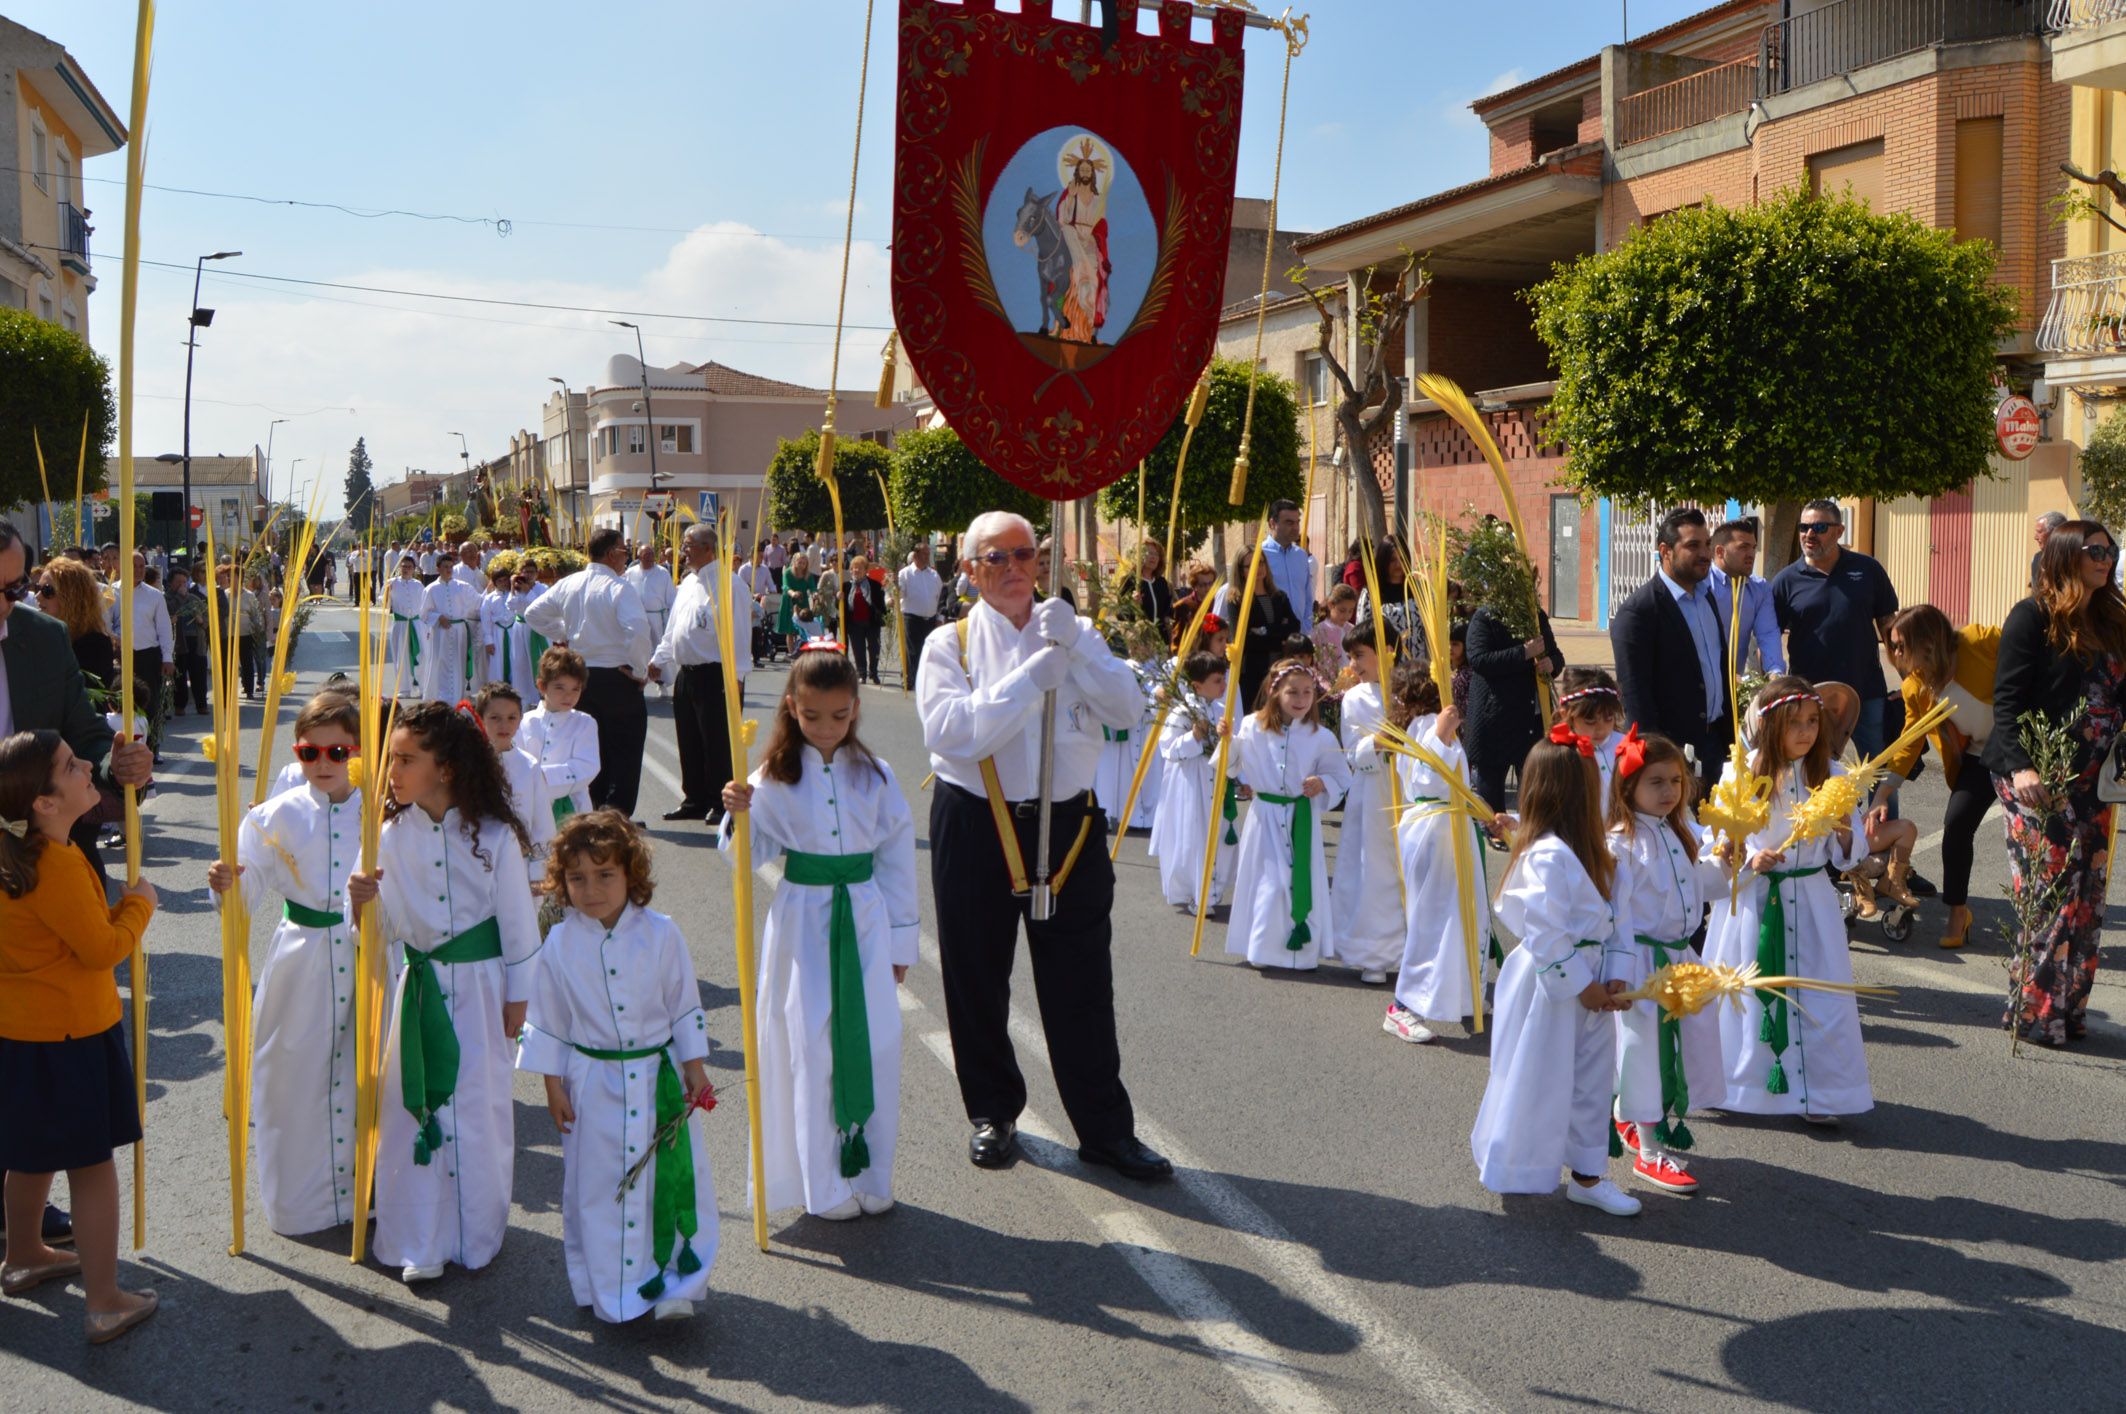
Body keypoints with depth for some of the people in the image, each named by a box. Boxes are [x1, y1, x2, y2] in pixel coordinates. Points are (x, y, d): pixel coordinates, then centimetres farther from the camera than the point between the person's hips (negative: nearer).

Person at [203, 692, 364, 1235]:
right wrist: (226, 882, -26)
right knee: (293, 1077, 6)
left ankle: (364, 1193, 26)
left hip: (364, 959, 0)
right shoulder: (277, 816, -1)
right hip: (300, 964, 0)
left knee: (364, 1076, 6)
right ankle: (298, 1201, 23)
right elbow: (249, 890, -5)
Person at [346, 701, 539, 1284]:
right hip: (417, 986, 3)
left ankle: (477, 1231, 23)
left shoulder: (493, 836, -11)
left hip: (478, 987, -3)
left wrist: (516, 999, -1)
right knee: (412, 1106, 5)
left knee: (477, 1106, 4)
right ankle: (419, 1241, 18)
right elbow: (380, 930, 2)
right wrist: (362, 903, -20)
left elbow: (518, 922, -4)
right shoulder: (392, 835, -2)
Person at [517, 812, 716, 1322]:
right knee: (597, 1188, 8)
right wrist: (553, 1086, 1)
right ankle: (607, 1289, 23)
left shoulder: (661, 934, -8)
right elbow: (547, 1021, 2)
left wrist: (695, 1067, 1)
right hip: (593, 1084, 0)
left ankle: (675, 1285, 16)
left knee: (672, 1180, 3)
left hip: (659, 1079, 0)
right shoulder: (559, 945, -7)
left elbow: (685, 1006, 1)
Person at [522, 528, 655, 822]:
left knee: (593, 745, 18)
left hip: (581, 674, 7)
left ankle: (594, 809, 25)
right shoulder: (619, 588, -16)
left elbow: (533, 613, 16)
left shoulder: (568, 585, 5)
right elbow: (638, 630, -30)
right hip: (617, 678, -7)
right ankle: (619, 813, -1)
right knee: (625, 748, 2)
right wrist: (640, 671, -18)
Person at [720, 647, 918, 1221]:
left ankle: (869, 1174, 20)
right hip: (802, 921, -2)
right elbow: (750, 858, -3)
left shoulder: (875, 776, 4)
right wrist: (739, 815, -23)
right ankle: (823, 1185, 14)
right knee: (810, 1047, 0)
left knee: (875, 1041, 3)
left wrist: (900, 940, 8)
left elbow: (897, 859, 8)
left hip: (865, 920, 2)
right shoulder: (775, 776, -2)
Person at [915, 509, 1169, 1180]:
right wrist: (1032, 678, -19)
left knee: (1082, 984, 5)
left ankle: (1106, 1129, 16)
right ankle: (992, 1113, 29)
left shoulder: (1073, 634, 9)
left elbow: (1128, 708, -5)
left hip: (1068, 823, 1)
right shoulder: (950, 645, 0)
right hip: (976, 826, -1)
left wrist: (1074, 649, -18)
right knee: (977, 980, 10)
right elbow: (949, 733, -17)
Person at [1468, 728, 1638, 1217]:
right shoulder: (1548, 855, -22)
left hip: (1586, 983, 9)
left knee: (1592, 1081, 14)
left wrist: (1611, 978, -3)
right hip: (1549, 987, -9)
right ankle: (1513, 1169, 21)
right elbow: (1545, 933, -24)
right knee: (1537, 1080, 4)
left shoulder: (1583, 850, 9)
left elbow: (1605, 920, 9)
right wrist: (1582, 984, -17)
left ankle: (1588, 1174, 24)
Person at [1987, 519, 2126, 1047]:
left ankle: (2069, 1009, 14)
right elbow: (2006, 700, -11)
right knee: (2050, 893, -7)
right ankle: (2035, 1010, 3)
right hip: (2037, 779, -7)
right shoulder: (2033, 617, -5)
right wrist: (2019, 766, -23)